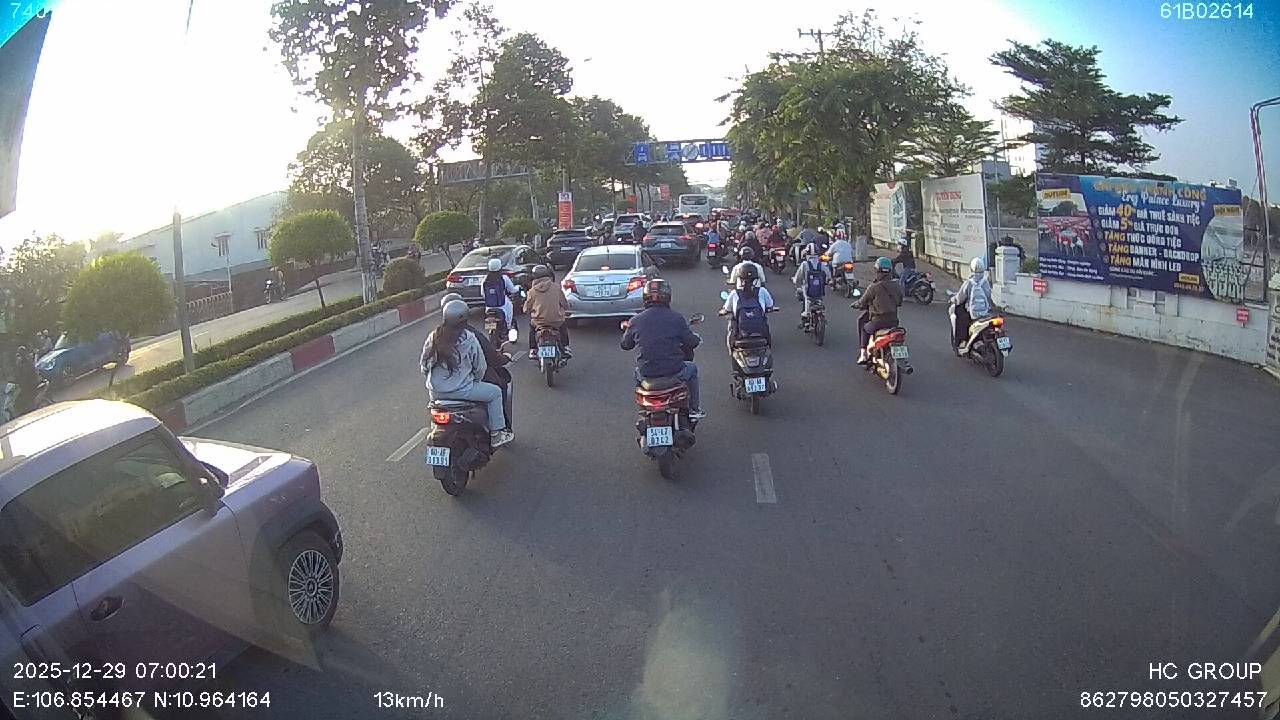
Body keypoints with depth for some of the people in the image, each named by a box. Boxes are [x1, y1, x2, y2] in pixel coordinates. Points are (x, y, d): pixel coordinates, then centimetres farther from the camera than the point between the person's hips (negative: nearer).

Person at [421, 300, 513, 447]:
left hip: (435, 392, 6)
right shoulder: (469, 339, -14)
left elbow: (424, 367, 5)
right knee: (495, 392, 14)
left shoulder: (433, 337, -1)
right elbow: (480, 367, -6)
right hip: (461, 391, -5)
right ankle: (496, 433, 15)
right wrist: (476, 380, 15)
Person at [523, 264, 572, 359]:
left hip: (539, 321, 0)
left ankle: (532, 351, 26)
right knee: (563, 326, 34)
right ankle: (565, 348, 27)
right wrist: (566, 312, 29)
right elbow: (565, 304, 8)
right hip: (556, 321, 0)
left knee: (531, 326, 33)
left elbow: (526, 309, 6)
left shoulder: (533, 291, -3)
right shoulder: (556, 287, -2)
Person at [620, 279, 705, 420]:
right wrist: (697, 339, 23)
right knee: (691, 368, 29)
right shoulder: (676, 318, -8)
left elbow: (625, 345, 10)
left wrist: (628, 329, 32)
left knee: (638, 372, 36)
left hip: (646, 373, 2)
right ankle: (694, 409, 34)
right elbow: (691, 342, -2)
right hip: (674, 370, -2)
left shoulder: (635, 321, -3)